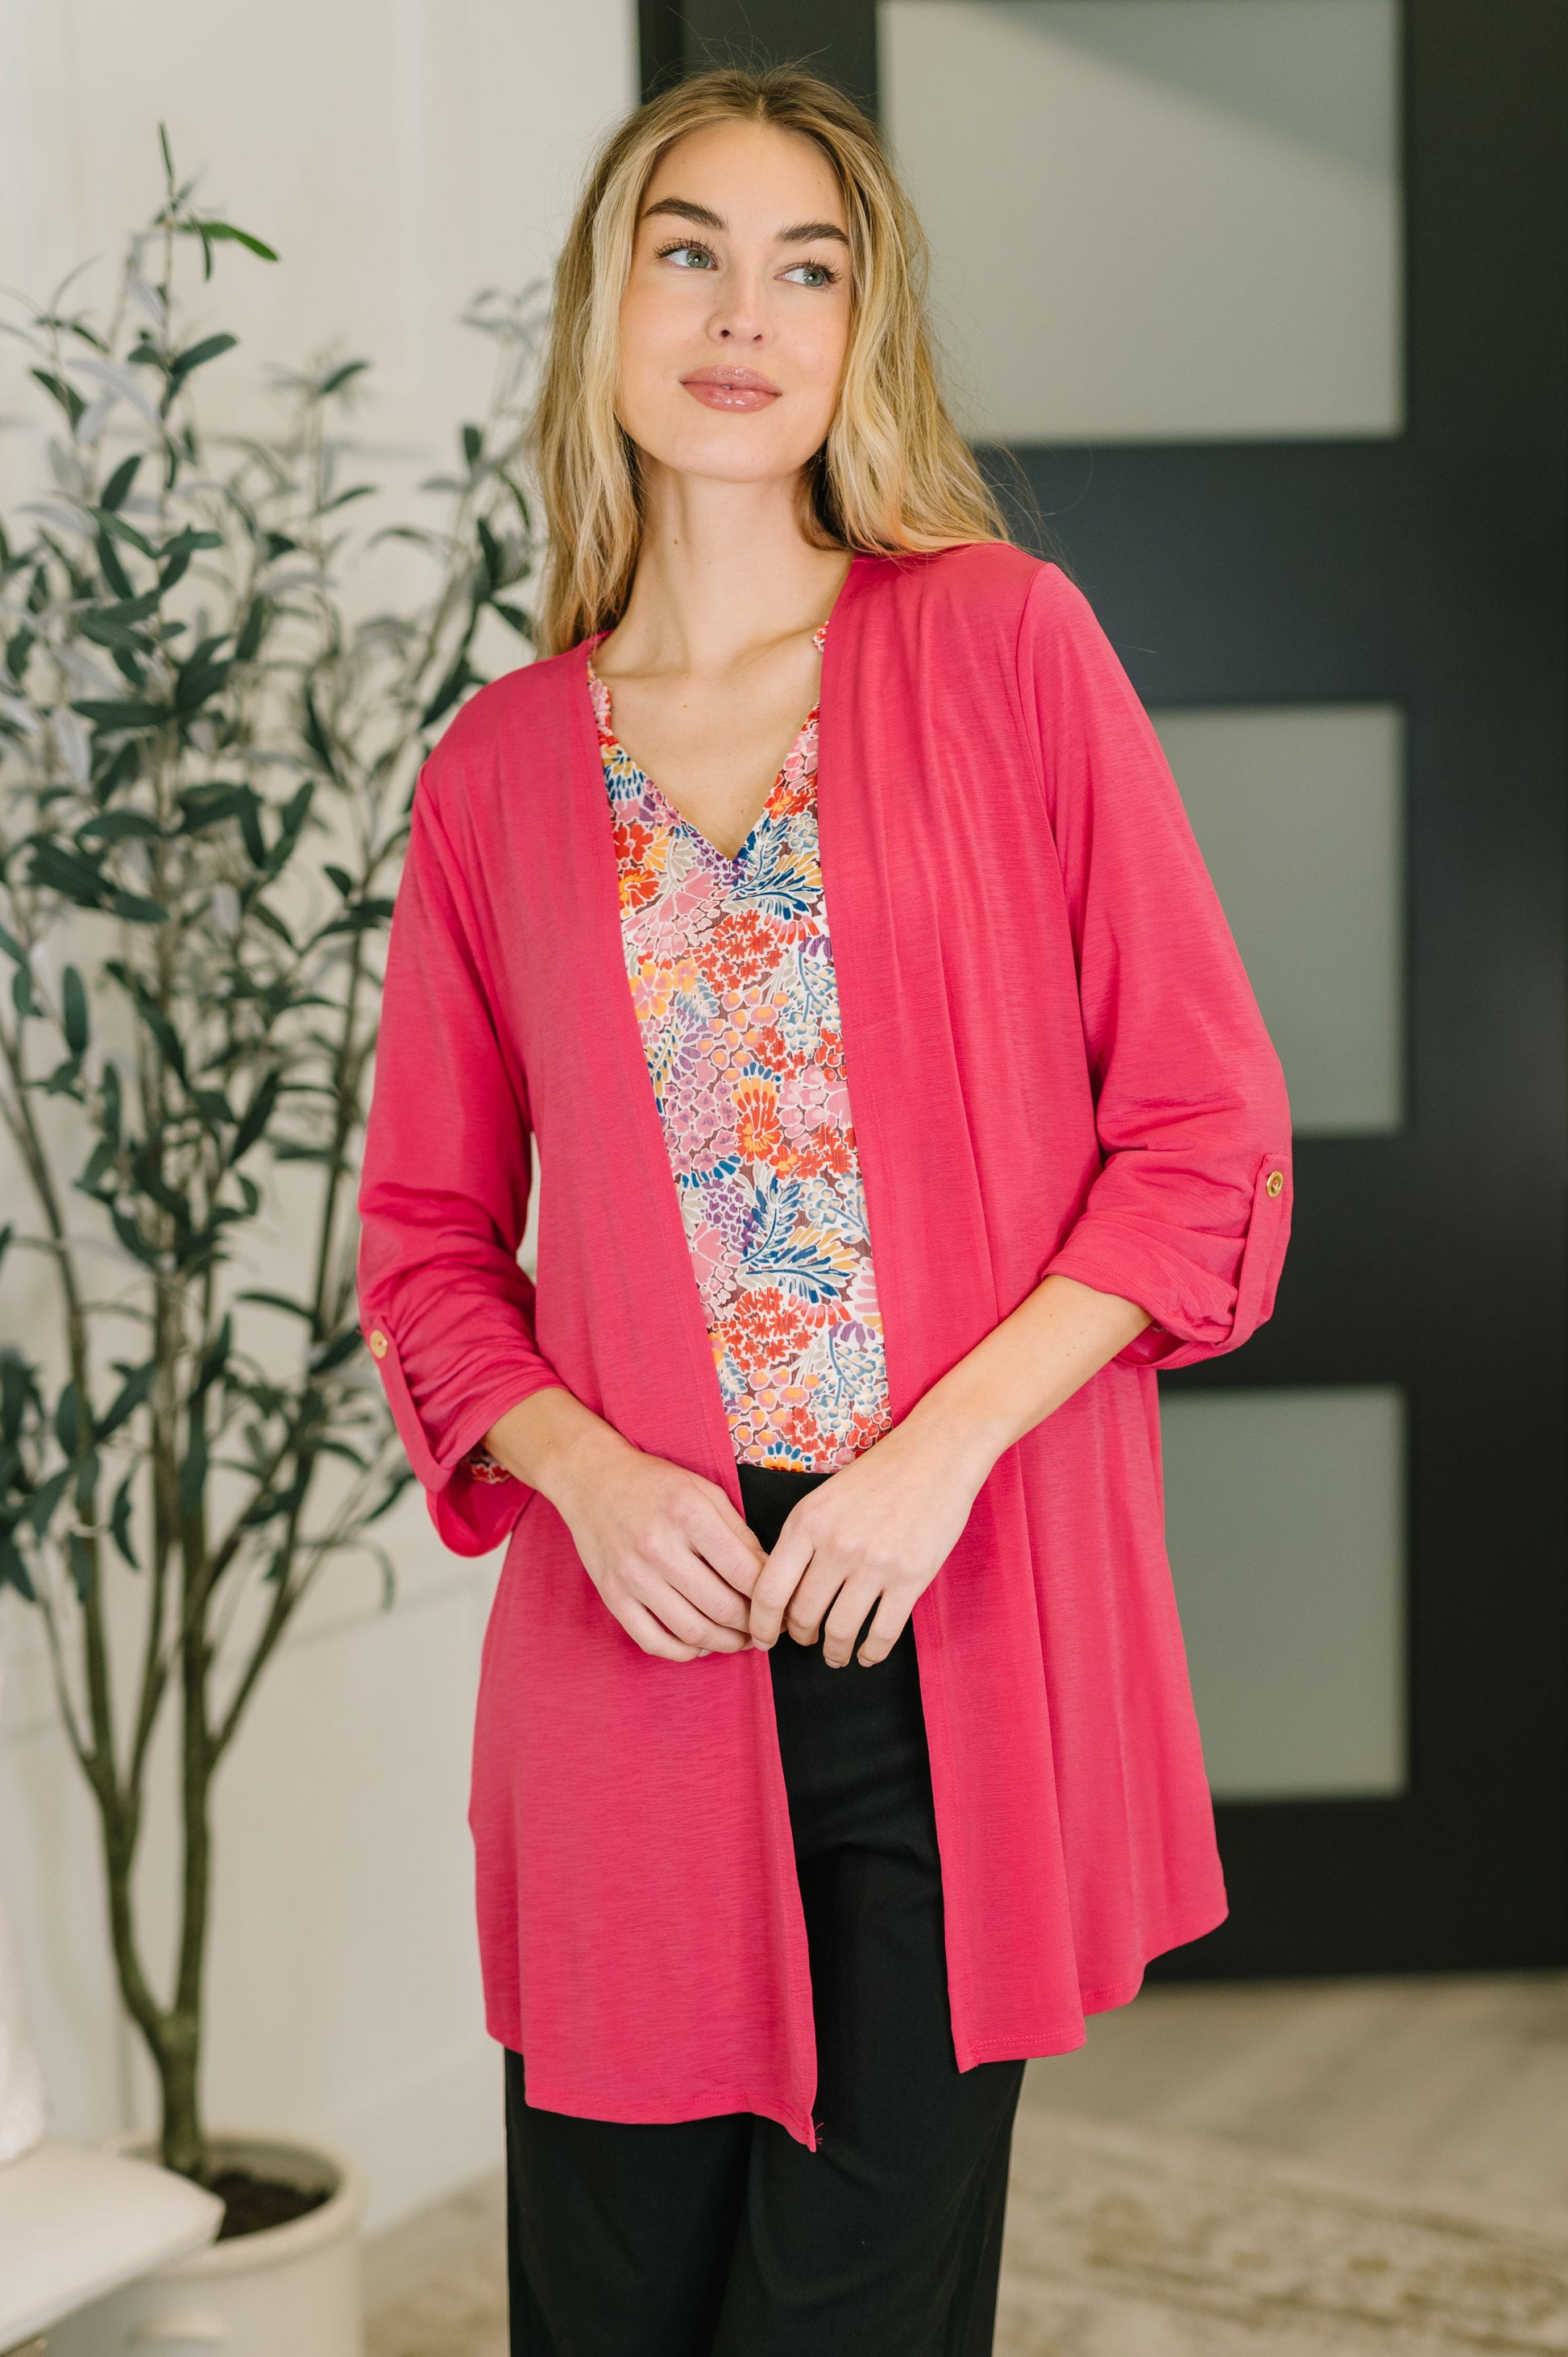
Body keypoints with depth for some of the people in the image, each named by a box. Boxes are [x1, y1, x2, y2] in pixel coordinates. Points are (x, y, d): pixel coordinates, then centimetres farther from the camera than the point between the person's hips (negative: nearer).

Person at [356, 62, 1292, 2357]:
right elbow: (431, 1235, 11)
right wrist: (584, 1469, -9)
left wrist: (945, 1445, -13)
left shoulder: (1002, 643, 1)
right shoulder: (498, 770, 7)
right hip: (645, 1627, 2)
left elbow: (1209, 1130, -2)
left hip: (967, 1634, -2)